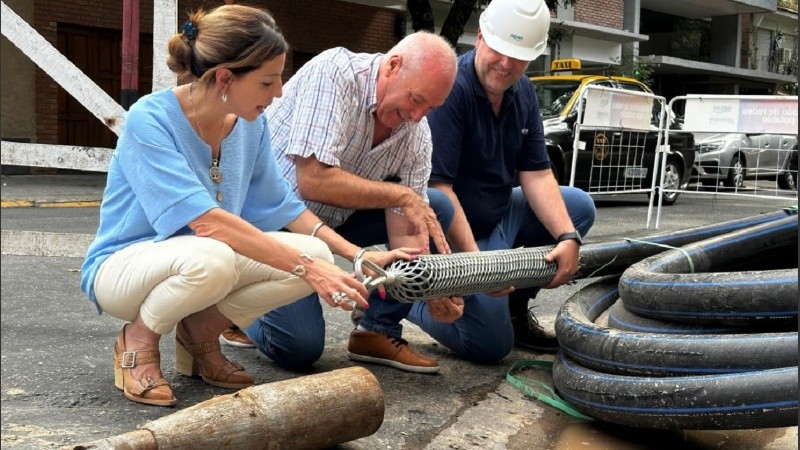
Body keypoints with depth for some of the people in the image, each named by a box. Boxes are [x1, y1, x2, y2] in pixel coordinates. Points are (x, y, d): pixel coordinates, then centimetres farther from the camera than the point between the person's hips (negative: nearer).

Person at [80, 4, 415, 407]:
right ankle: (138, 338, -8)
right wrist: (306, 267, -38)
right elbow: (206, 220, -34)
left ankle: (201, 333, 3)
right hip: (122, 267, -6)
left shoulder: (251, 124, -4)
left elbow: (280, 206, 6)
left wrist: (360, 256, -3)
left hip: (211, 256, 6)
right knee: (211, 258, -40)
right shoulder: (149, 119, -24)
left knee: (317, 253, -17)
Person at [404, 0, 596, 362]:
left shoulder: (523, 93, 2)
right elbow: (437, 186, -27)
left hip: (499, 216, 8)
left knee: (579, 206, 3)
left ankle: (515, 306, 12)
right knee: (492, 344, -11)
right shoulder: (450, 87, -24)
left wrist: (568, 237, -14)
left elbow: (536, 175, 0)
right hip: (454, 232, -8)